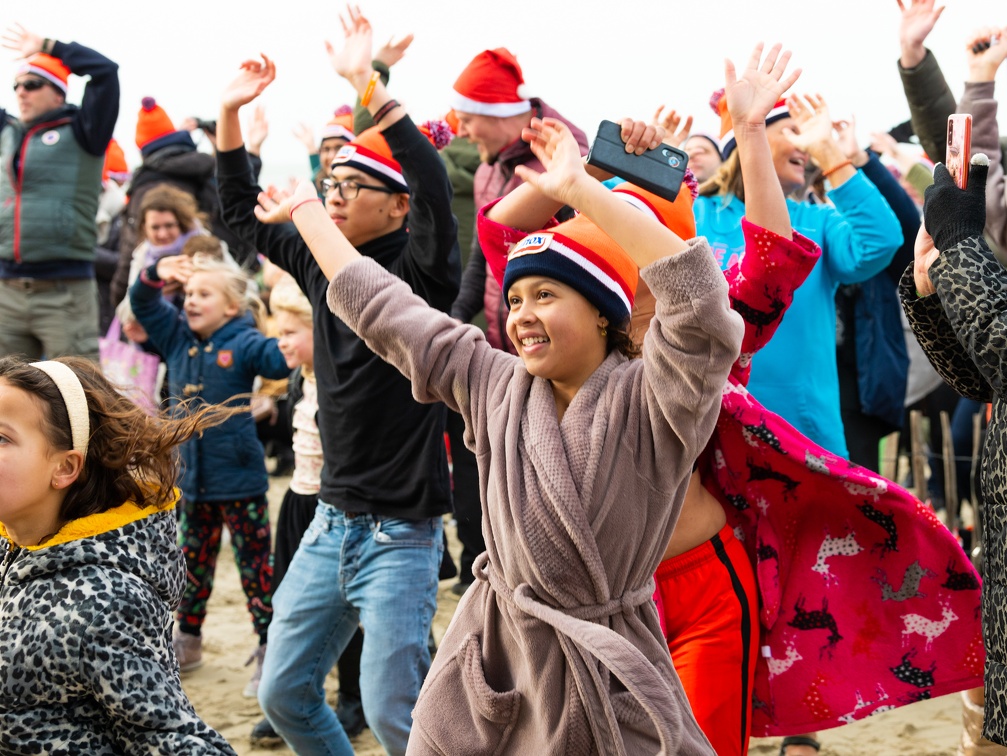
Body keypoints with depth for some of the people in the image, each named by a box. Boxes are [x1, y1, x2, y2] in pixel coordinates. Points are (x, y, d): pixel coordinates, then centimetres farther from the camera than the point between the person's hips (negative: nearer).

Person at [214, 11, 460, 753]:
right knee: (283, 692, 12)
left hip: (401, 528, -7)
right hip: (333, 519, 7)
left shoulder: (417, 271, -11)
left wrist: (370, 86, -34)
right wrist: (231, 114, 5)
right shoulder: (322, 264, 7)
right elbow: (244, 210, 17)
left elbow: (435, 190, -30)